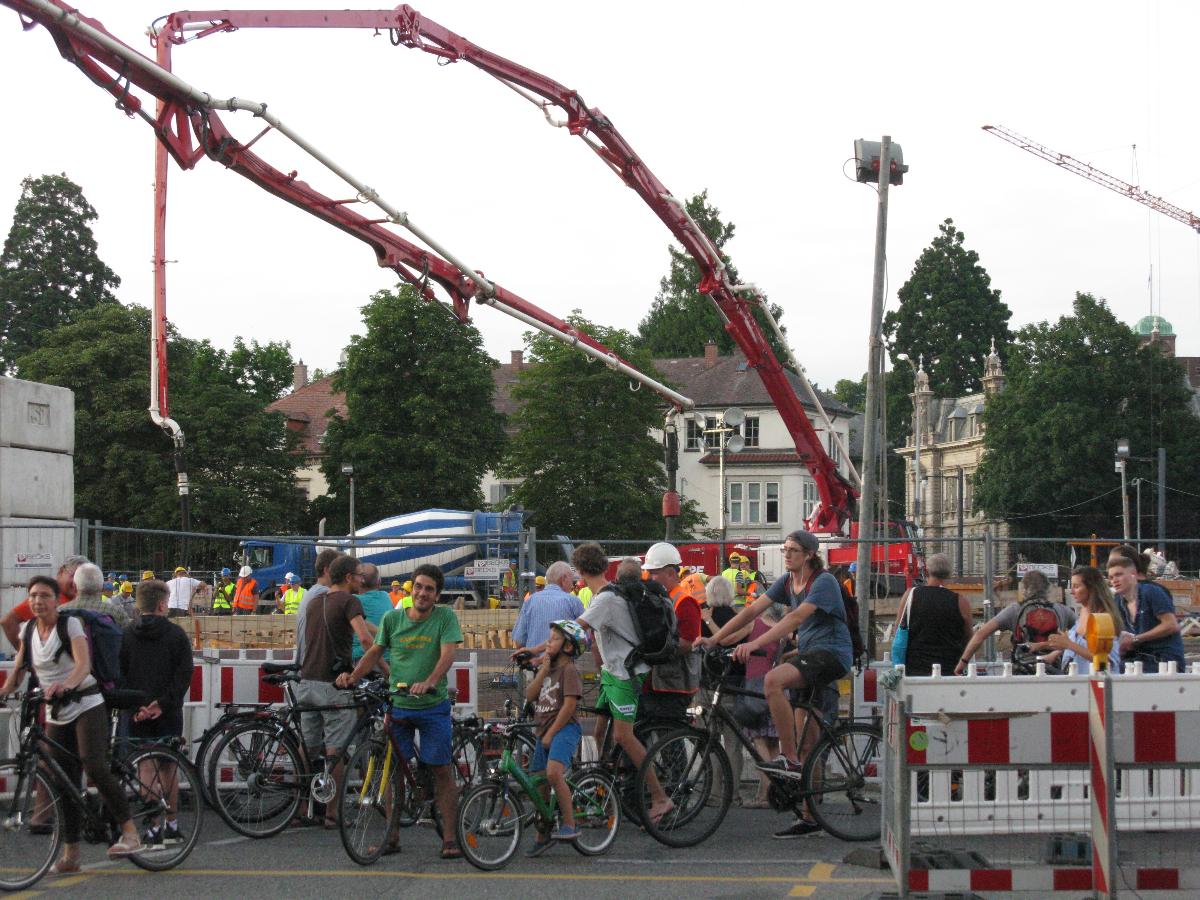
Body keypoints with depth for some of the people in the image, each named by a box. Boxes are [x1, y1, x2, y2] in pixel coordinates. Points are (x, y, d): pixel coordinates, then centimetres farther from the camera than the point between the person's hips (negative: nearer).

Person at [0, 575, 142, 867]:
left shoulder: (71, 624, -9)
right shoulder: (28, 630, 7)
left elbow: (83, 664, -23)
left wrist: (66, 684, -42)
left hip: (86, 706, -6)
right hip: (55, 713, 6)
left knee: (95, 768, -22)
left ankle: (130, 832, -18)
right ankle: (70, 854, 11)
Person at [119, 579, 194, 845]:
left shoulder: (126, 636, 3)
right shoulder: (176, 635, -1)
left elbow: (118, 675, -2)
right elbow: (184, 675, -9)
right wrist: (163, 703, -10)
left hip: (138, 716, 0)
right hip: (168, 714, 0)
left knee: (146, 768, 3)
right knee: (168, 768, 11)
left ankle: (152, 828, -2)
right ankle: (171, 825, 18)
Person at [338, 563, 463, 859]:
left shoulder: (445, 617, -5)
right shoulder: (392, 618, 3)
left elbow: (447, 654, -17)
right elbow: (375, 652, 12)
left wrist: (429, 682, -34)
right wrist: (353, 676, -5)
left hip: (433, 706, -3)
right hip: (397, 704, 3)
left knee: (441, 769, -2)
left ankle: (450, 838, 3)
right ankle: (392, 836, 13)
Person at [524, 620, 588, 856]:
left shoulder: (569, 670, -7)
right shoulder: (549, 669, 19)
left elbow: (569, 705, -15)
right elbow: (530, 696, 7)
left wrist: (550, 734, -15)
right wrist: (543, 670, -2)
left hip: (564, 729, -9)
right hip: (543, 732, 9)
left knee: (554, 773, -30)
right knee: (539, 785, 9)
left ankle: (569, 825, -23)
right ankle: (542, 835, 22)